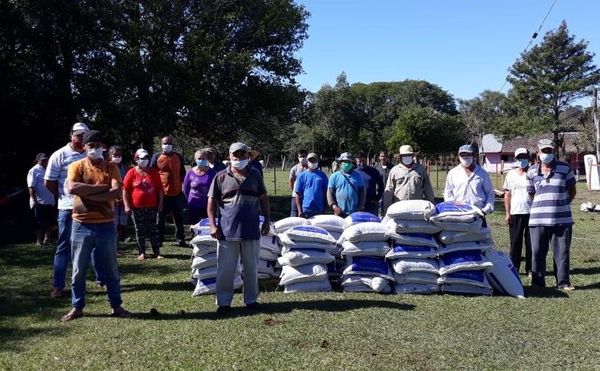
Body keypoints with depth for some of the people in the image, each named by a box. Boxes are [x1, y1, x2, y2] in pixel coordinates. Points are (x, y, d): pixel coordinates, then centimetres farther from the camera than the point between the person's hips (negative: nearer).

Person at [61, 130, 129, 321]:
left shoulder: (111, 167, 3)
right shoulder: (76, 166, 1)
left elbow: (117, 193, -12)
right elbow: (72, 188, -18)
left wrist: (88, 194, -16)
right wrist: (101, 187, -15)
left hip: (106, 225, 1)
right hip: (82, 225, 0)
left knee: (111, 268, 9)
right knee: (79, 269, 8)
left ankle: (116, 306, 20)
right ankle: (77, 307, 20)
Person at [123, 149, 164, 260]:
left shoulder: (154, 172, 6)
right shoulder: (131, 173, -1)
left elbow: (160, 189, 9)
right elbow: (125, 190, -1)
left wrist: (160, 204, 4)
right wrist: (127, 206, -7)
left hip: (151, 207, 1)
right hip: (137, 208, -1)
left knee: (153, 230, 1)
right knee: (140, 231, 6)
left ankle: (157, 252, 6)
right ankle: (142, 253, 15)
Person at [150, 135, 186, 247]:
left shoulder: (178, 157, 9)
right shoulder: (156, 157, 2)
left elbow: (182, 172, 19)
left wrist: (179, 182, 7)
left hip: (176, 192, 2)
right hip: (161, 192, -2)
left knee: (178, 217, 5)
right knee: (160, 217, 6)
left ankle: (180, 239, 12)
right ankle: (159, 239, 14)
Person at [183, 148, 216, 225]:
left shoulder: (211, 173, -4)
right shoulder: (190, 173, -3)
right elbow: (186, 189, 8)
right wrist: (190, 200, 13)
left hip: (207, 206, -1)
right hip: (193, 207, 1)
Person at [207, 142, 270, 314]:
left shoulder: (255, 176, 8)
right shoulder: (221, 177, 2)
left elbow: (263, 199, 12)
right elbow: (212, 201, 1)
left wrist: (267, 221, 5)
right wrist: (213, 225, -7)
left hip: (251, 230, 2)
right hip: (227, 231, -2)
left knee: (251, 268, 11)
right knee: (225, 269, 3)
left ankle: (251, 300, 24)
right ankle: (224, 302, 14)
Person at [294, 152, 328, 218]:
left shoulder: (322, 175, 6)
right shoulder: (301, 176, 2)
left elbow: (325, 193, 9)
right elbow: (297, 194, 1)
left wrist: (324, 208, 4)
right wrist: (299, 210, -6)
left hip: (320, 210, 1)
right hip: (306, 210, -1)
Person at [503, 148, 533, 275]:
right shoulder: (511, 174, 9)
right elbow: (507, 195, 10)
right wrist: (507, 213, 3)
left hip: (531, 213, -1)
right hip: (515, 213, 1)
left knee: (530, 242, 2)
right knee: (515, 242, 3)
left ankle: (530, 269, 12)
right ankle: (514, 268, 10)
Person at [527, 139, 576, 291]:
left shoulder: (565, 168, 3)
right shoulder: (532, 171, 7)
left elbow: (572, 191, 12)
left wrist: (562, 204, 8)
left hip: (562, 219, -1)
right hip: (538, 219, 1)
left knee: (562, 252, 3)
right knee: (538, 253, 3)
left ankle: (563, 282, 12)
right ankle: (537, 283, 11)